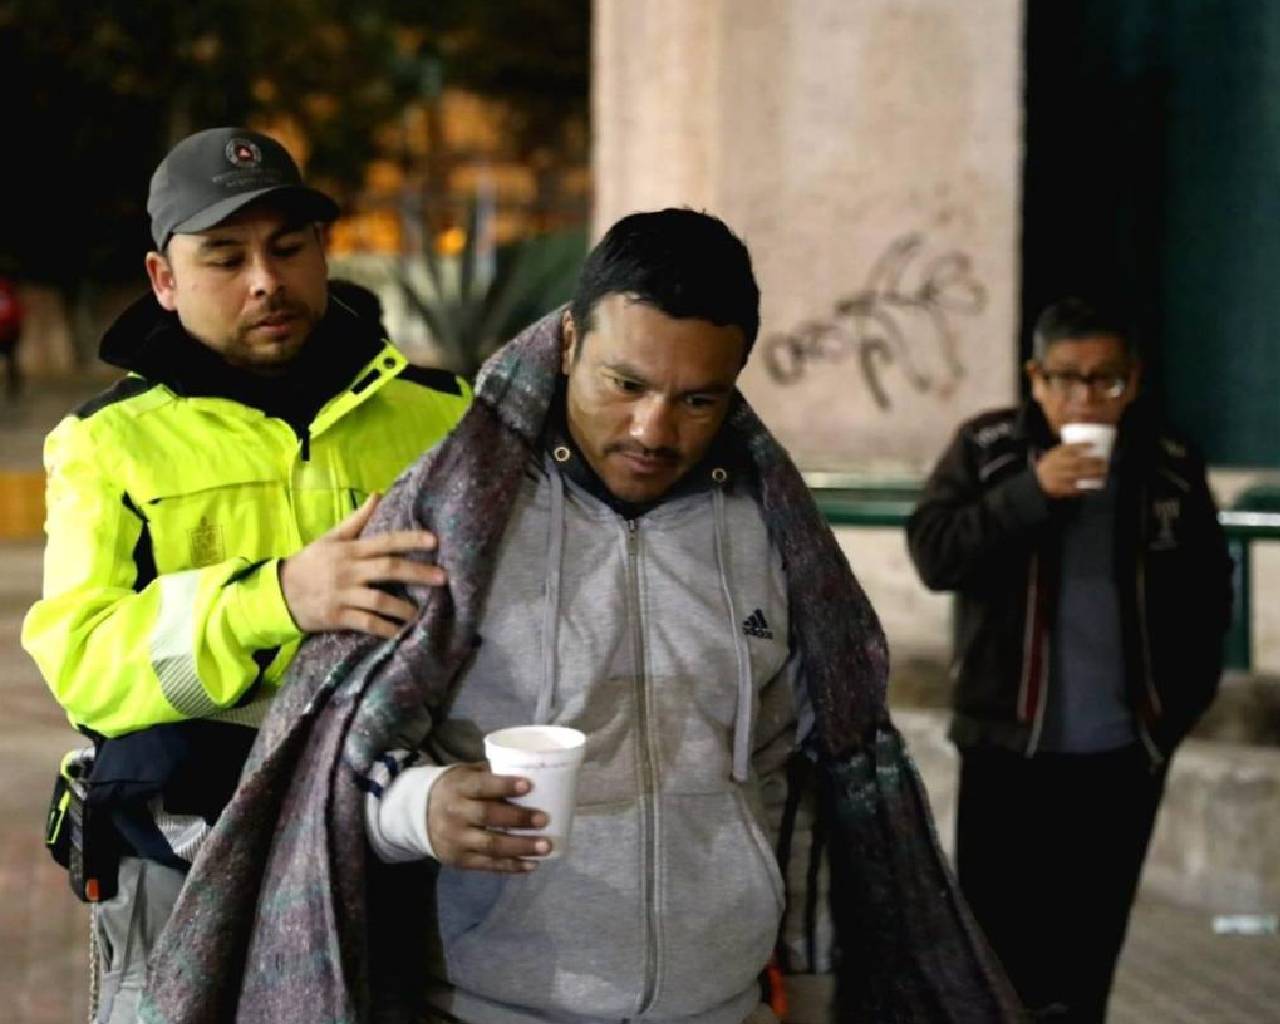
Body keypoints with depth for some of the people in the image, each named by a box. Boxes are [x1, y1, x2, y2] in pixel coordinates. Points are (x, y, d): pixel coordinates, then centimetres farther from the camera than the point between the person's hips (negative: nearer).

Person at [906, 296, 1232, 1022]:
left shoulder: (1172, 466, 2)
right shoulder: (986, 450, -3)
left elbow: (1210, 589, 12)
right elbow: (933, 555, -13)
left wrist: (1183, 696, 6)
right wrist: (1031, 491, -22)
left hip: (1124, 749, 2)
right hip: (1010, 742, -2)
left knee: (1091, 936, 12)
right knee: (997, 933, 1)